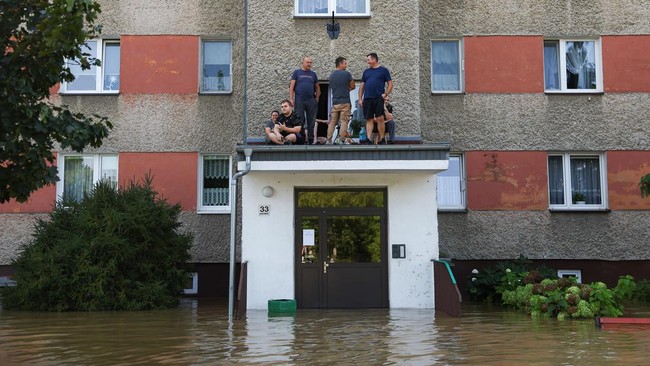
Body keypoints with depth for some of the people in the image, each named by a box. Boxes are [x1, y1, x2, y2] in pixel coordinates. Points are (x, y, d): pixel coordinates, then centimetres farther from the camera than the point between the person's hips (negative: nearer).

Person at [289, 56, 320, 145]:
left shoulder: (313, 74, 15)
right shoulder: (297, 72, 7)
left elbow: (317, 88, 19)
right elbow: (292, 86, 1)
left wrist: (317, 98, 6)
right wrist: (291, 99, -8)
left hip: (311, 101, 3)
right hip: (299, 100, -3)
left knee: (311, 121, 4)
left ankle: (311, 140, 10)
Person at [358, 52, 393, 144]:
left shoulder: (383, 70, 7)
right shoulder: (366, 71, 18)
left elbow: (390, 83, 4)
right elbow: (362, 85, 18)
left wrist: (386, 94, -9)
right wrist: (360, 99, 9)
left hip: (378, 99, -4)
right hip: (367, 99, 4)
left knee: (380, 119, -8)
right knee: (369, 120, 1)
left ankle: (382, 139, -3)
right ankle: (369, 139, -1)